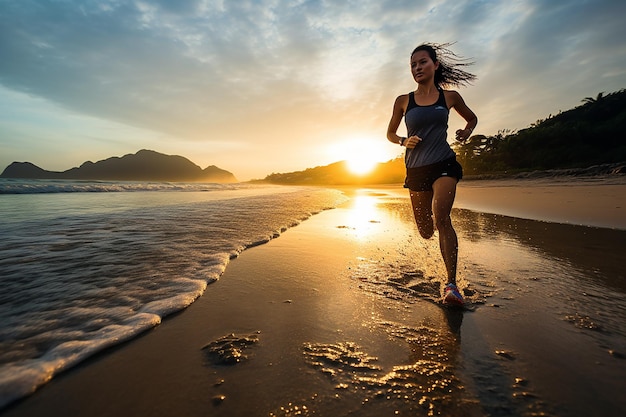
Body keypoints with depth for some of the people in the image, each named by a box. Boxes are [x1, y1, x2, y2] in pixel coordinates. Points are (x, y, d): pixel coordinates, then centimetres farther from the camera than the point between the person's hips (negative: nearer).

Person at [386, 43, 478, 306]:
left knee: (441, 217, -26)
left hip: (444, 165, -1)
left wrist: (466, 133, 2)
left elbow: (472, 118, 24)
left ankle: (452, 285, -19)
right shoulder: (403, 101, 7)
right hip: (416, 170, 2)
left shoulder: (449, 96, 8)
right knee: (426, 232, 7)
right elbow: (390, 133, 15)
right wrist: (404, 141, -6)